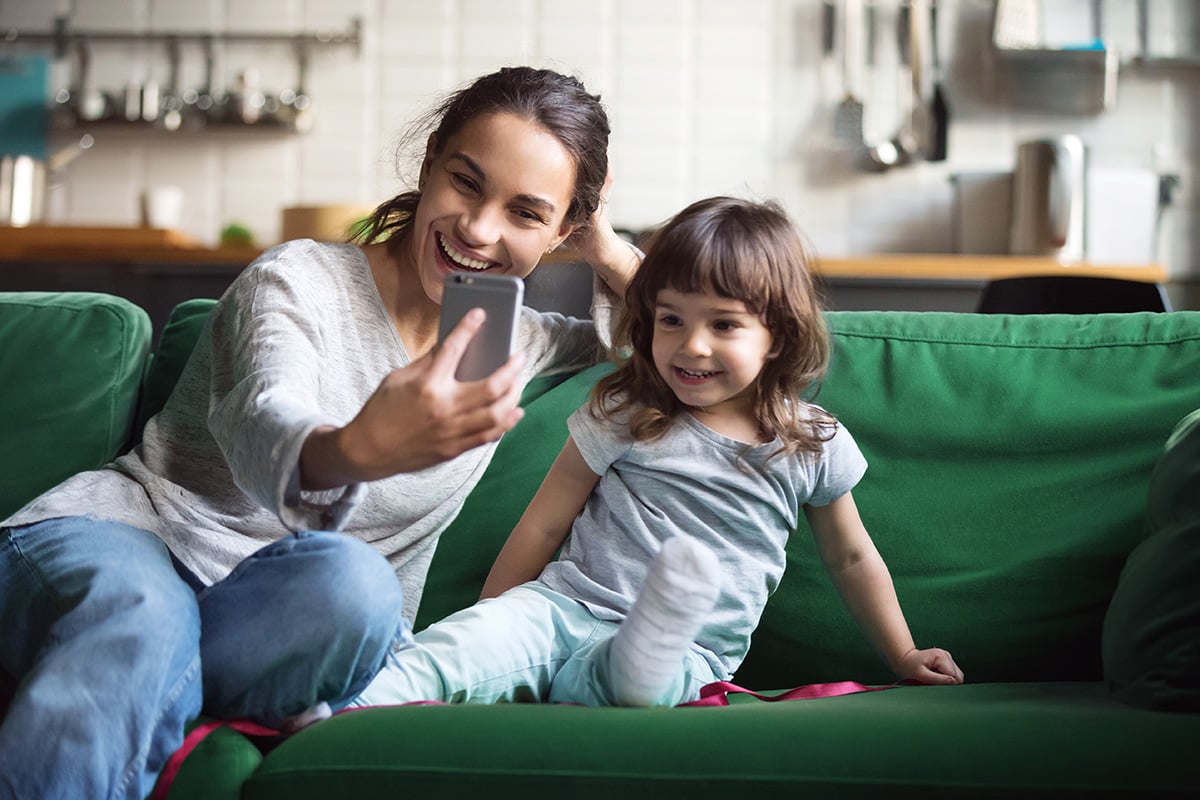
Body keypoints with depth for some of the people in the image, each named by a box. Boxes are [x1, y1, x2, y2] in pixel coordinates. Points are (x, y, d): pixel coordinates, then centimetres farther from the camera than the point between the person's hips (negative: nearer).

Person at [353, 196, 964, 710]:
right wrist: (490, 627, 13)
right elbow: (544, 524, 12)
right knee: (451, 650, -32)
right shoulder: (624, 414, 6)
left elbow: (851, 559, 23)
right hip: (567, 605, -1)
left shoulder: (815, 447, 7)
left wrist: (903, 657, 29)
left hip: (685, 656, 2)